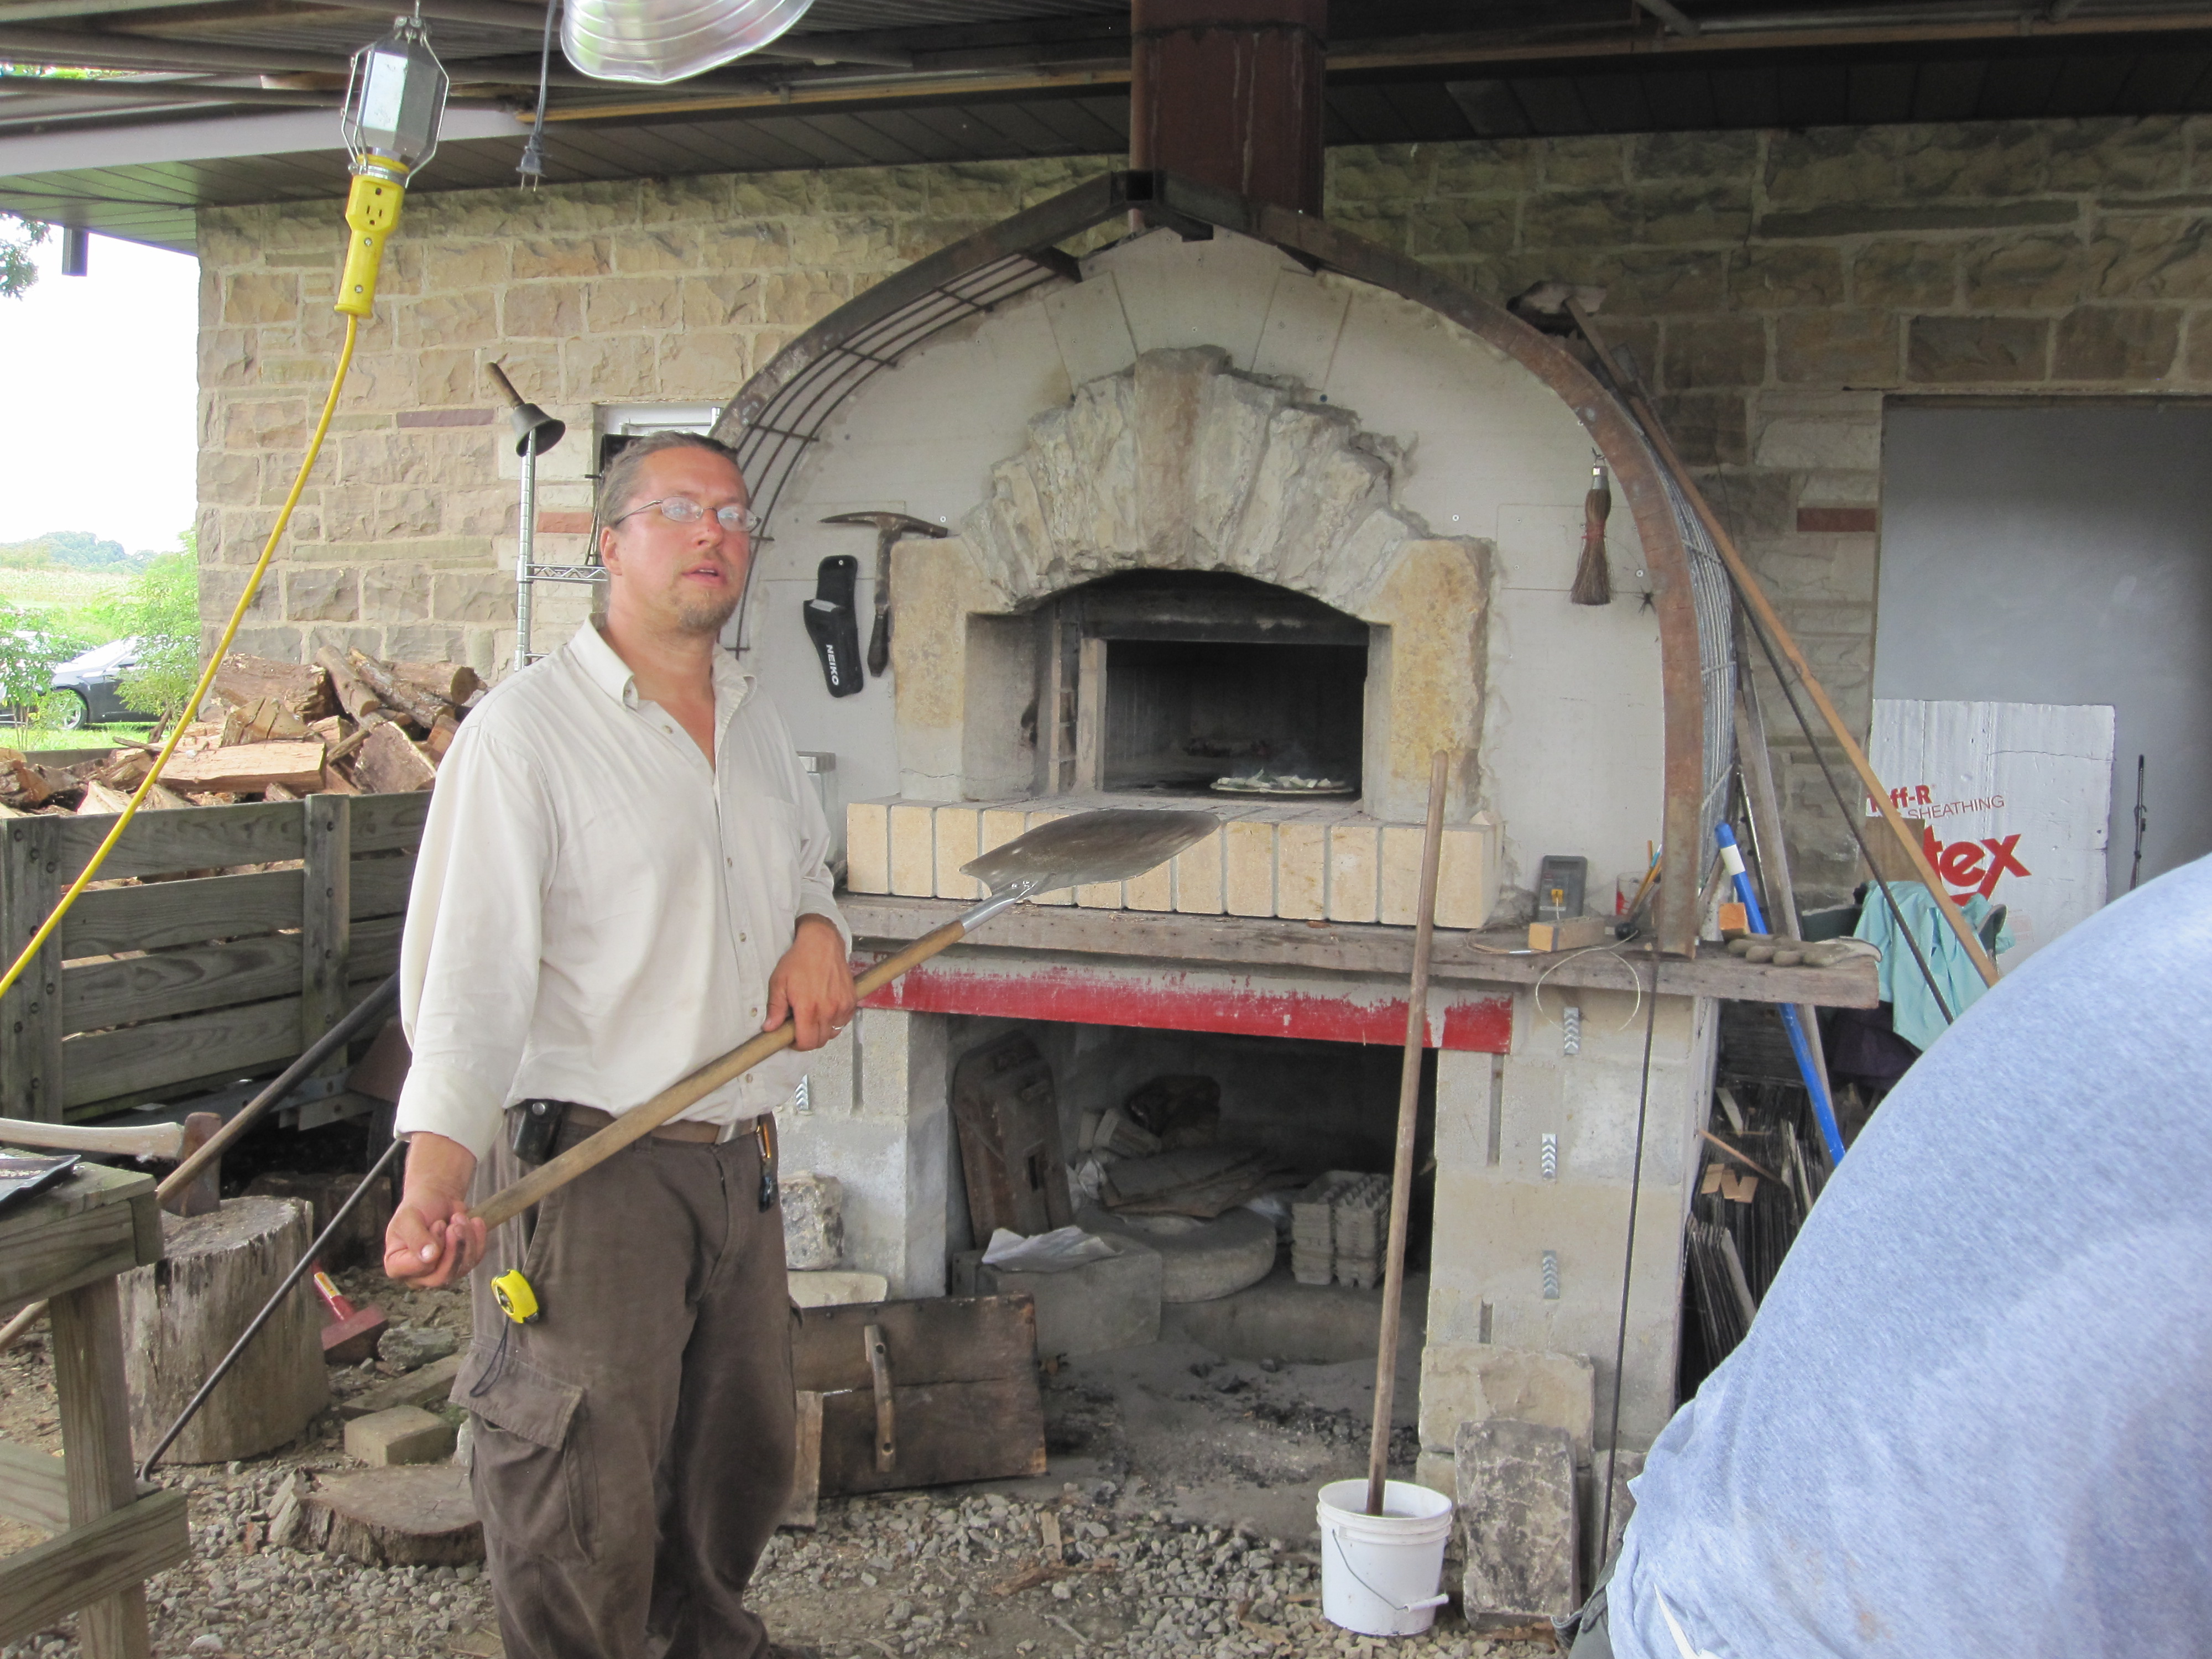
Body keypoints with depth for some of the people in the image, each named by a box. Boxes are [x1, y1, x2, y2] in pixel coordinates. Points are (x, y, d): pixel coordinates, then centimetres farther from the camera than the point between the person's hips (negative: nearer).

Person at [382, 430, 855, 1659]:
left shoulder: (758, 724, 11)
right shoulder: (524, 730, -12)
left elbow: (803, 859, 27)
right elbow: (469, 966, -19)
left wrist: (819, 927, 2)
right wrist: (438, 1165, -32)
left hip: (739, 1157, 7)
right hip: (590, 1165, -7)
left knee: (744, 1451, 22)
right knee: (588, 1503, 0)